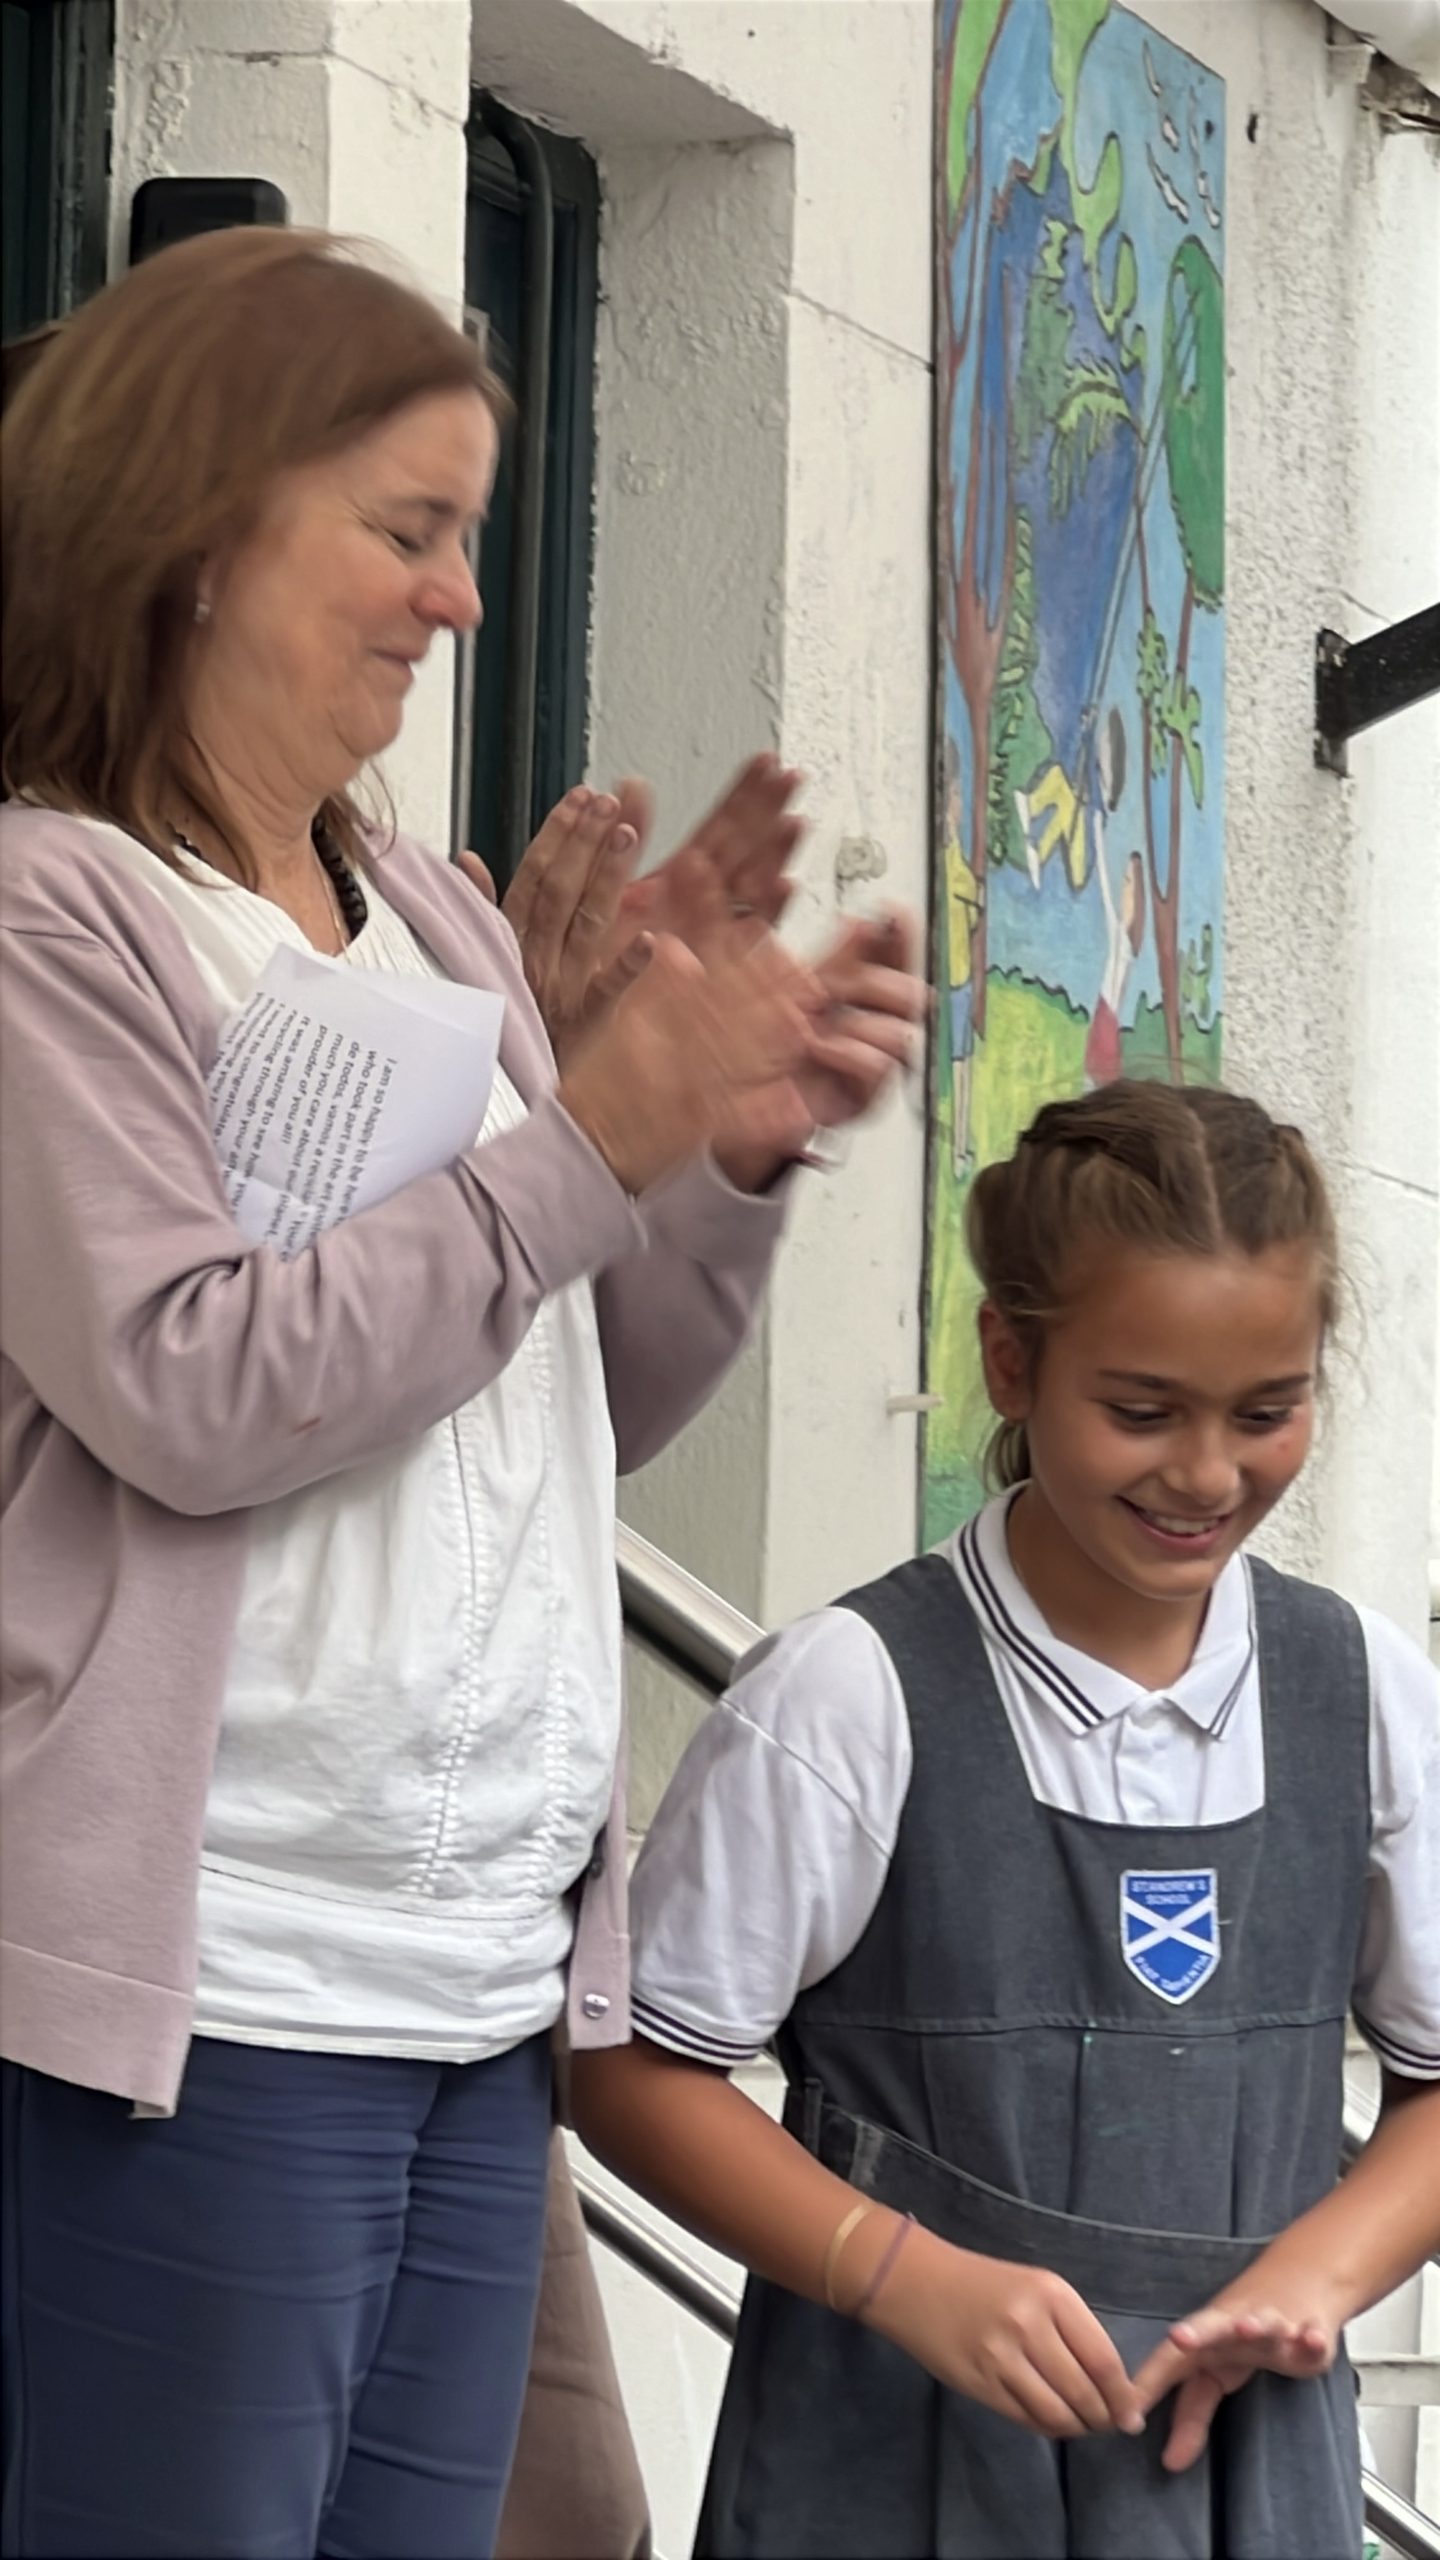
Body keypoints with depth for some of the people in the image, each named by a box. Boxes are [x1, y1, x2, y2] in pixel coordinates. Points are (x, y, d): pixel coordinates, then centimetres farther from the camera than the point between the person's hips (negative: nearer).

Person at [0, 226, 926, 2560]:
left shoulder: (448, 931, 15)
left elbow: (585, 1419, 21)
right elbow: (196, 1397, -16)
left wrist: (742, 1163, 4)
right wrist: (598, 1136, -12)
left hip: (490, 1982, 7)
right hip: (219, 1990, -7)